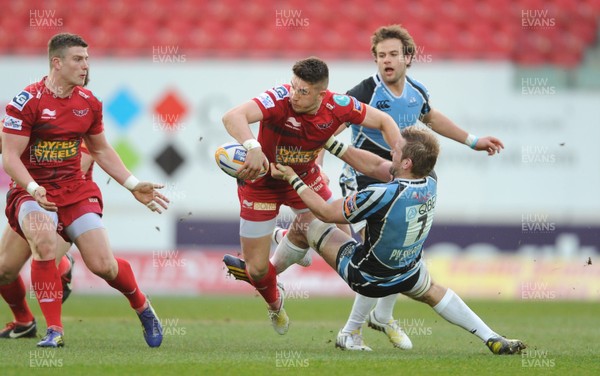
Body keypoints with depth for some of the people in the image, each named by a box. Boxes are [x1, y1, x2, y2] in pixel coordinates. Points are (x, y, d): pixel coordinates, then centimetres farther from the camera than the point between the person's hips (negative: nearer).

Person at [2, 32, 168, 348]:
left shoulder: (89, 103, 4)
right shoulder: (27, 101, -13)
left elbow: (101, 150, 20)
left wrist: (134, 185, 13)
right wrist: (34, 190, -31)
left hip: (75, 191, 4)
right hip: (32, 191, -4)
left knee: (103, 265, -9)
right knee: (44, 241, -34)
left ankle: (143, 309, 24)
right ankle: (53, 330, -23)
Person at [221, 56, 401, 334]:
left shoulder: (338, 106, -22)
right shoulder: (279, 100, -36)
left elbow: (383, 121, -7)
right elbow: (232, 117, -51)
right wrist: (253, 148, -69)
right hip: (261, 181, -4)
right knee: (257, 269, 0)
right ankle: (274, 302, 37)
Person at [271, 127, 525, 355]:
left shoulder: (383, 195, -37)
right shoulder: (430, 182, -17)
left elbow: (325, 212, -23)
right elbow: (376, 166, -4)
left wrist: (292, 178, -12)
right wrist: (332, 144, -4)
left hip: (363, 277, -5)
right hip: (407, 275, 5)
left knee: (309, 223, 9)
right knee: (432, 292, 34)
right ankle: (491, 338, 24)